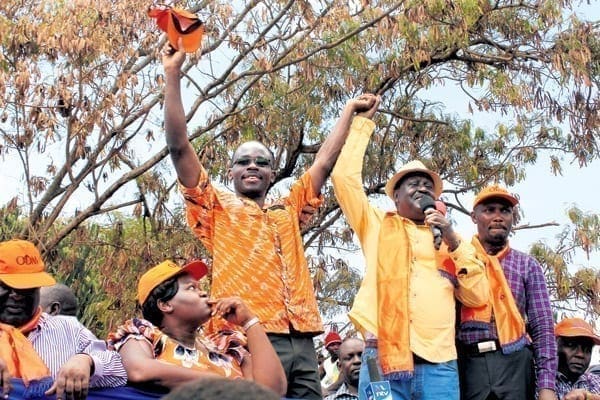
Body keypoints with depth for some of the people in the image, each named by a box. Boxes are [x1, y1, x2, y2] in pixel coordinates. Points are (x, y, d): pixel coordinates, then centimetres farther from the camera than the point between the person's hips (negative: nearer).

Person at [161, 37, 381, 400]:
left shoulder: (289, 211, 26)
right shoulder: (218, 208, 14)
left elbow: (324, 163, 30)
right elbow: (180, 147, 6)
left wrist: (350, 110, 33)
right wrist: (173, 75, 4)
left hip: (301, 342, 5)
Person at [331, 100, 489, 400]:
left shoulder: (451, 240, 23)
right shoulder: (378, 226, 19)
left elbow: (478, 296, 12)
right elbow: (344, 176, 9)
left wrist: (454, 242, 2)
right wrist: (362, 122, 16)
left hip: (439, 364, 2)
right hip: (383, 358, -2)